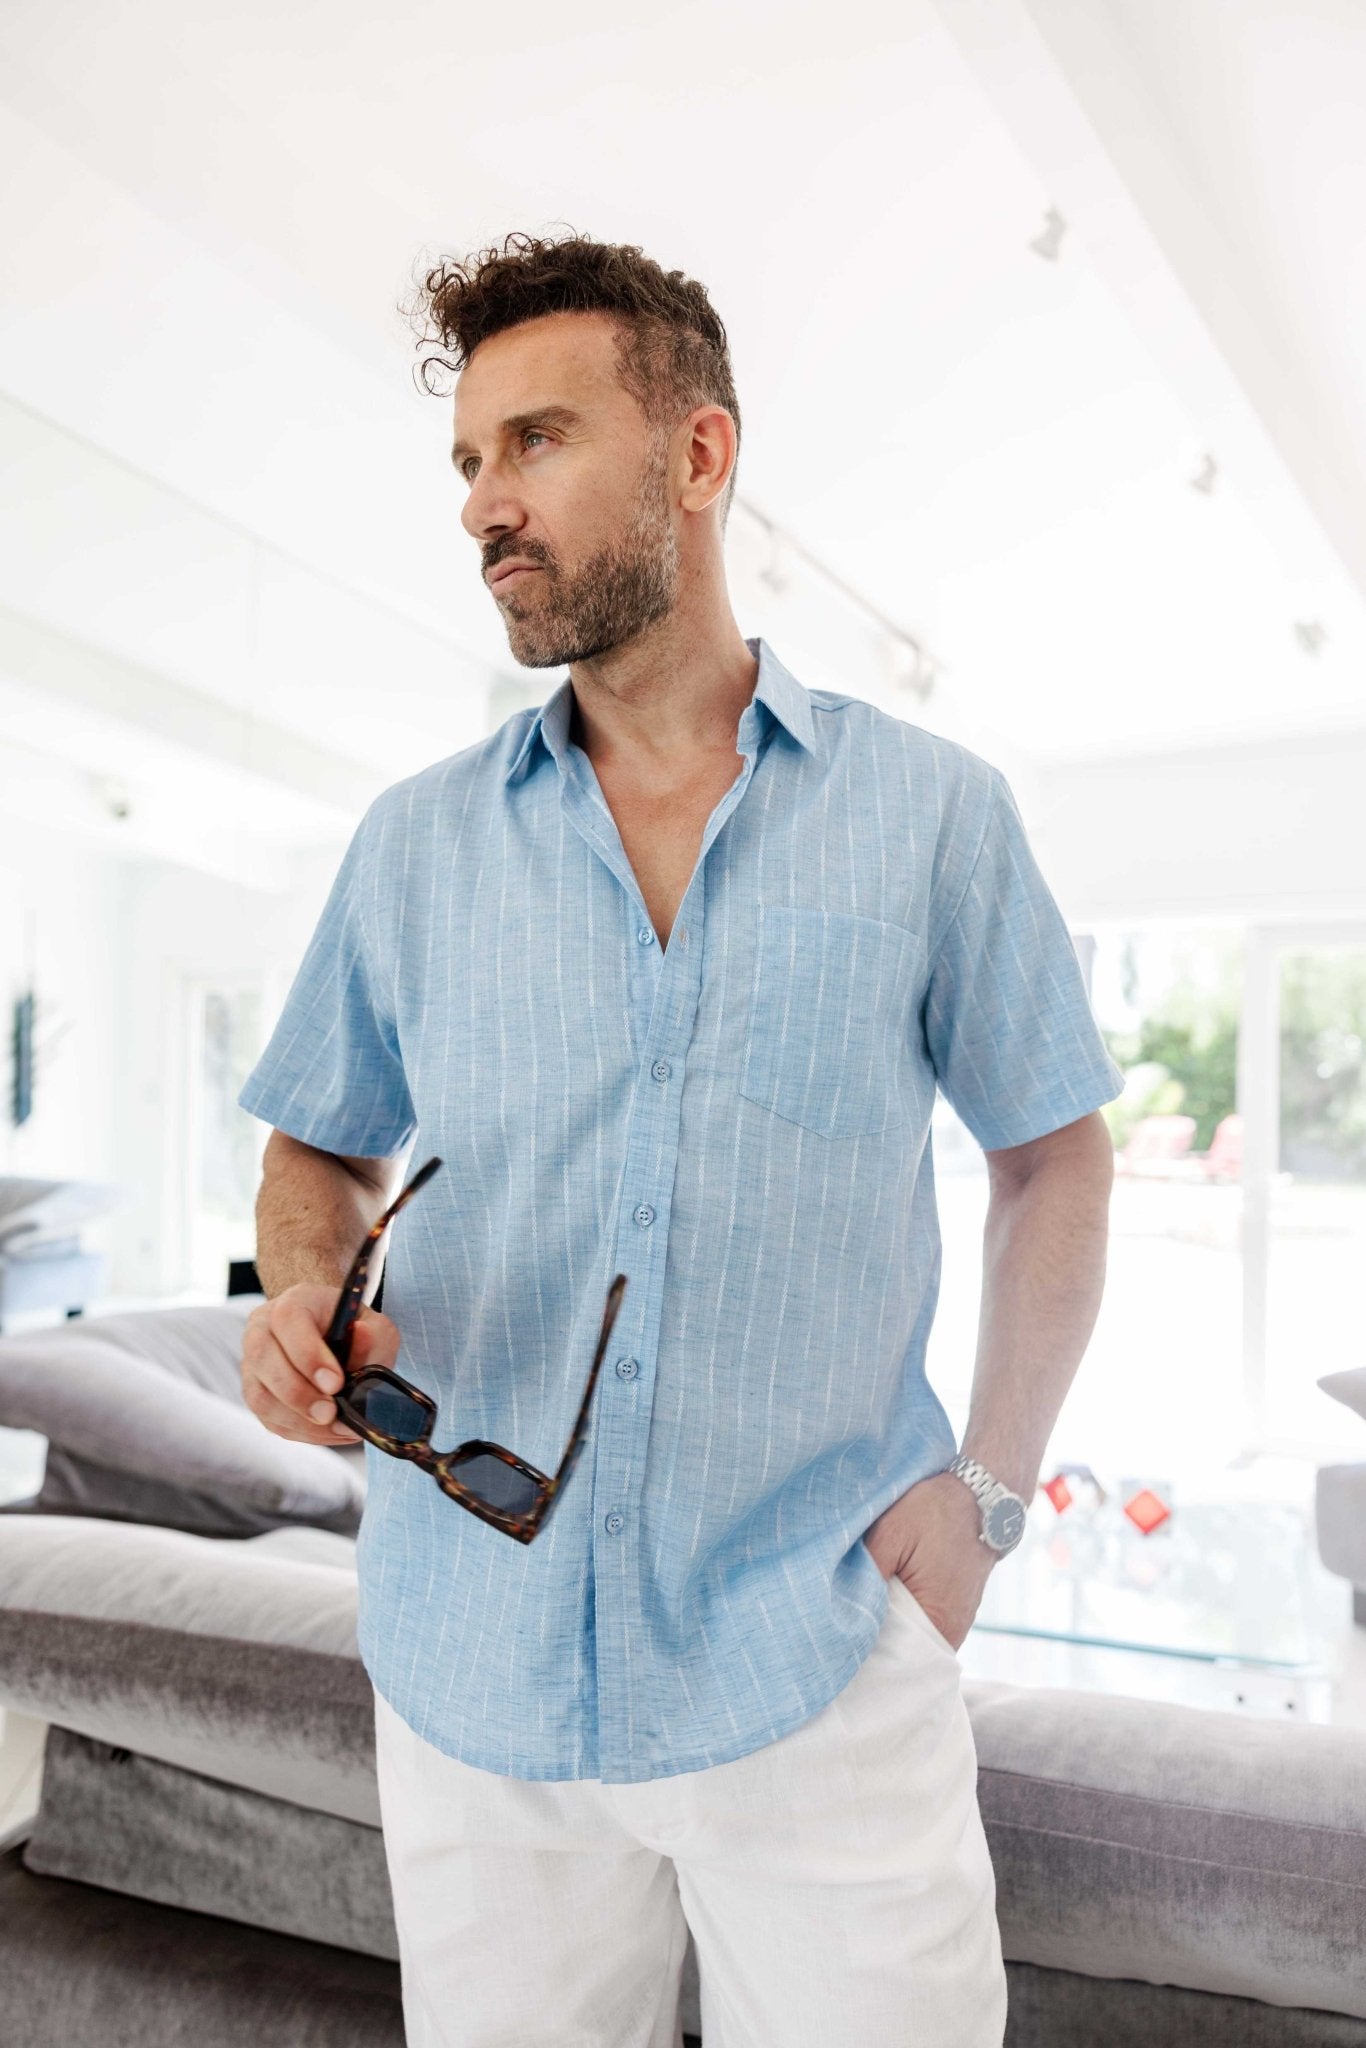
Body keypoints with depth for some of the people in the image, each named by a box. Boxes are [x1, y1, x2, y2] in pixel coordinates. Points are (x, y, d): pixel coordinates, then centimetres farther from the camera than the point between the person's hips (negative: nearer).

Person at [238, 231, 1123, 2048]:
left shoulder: (933, 813, -1)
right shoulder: (414, 844, 5)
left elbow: (1055, 1156, 6)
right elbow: (325, 1147, 14)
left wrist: (989, 1483, -4)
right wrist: (303, 1295, -8)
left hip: (818, 1670, -2)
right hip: (472, 1673, 3)